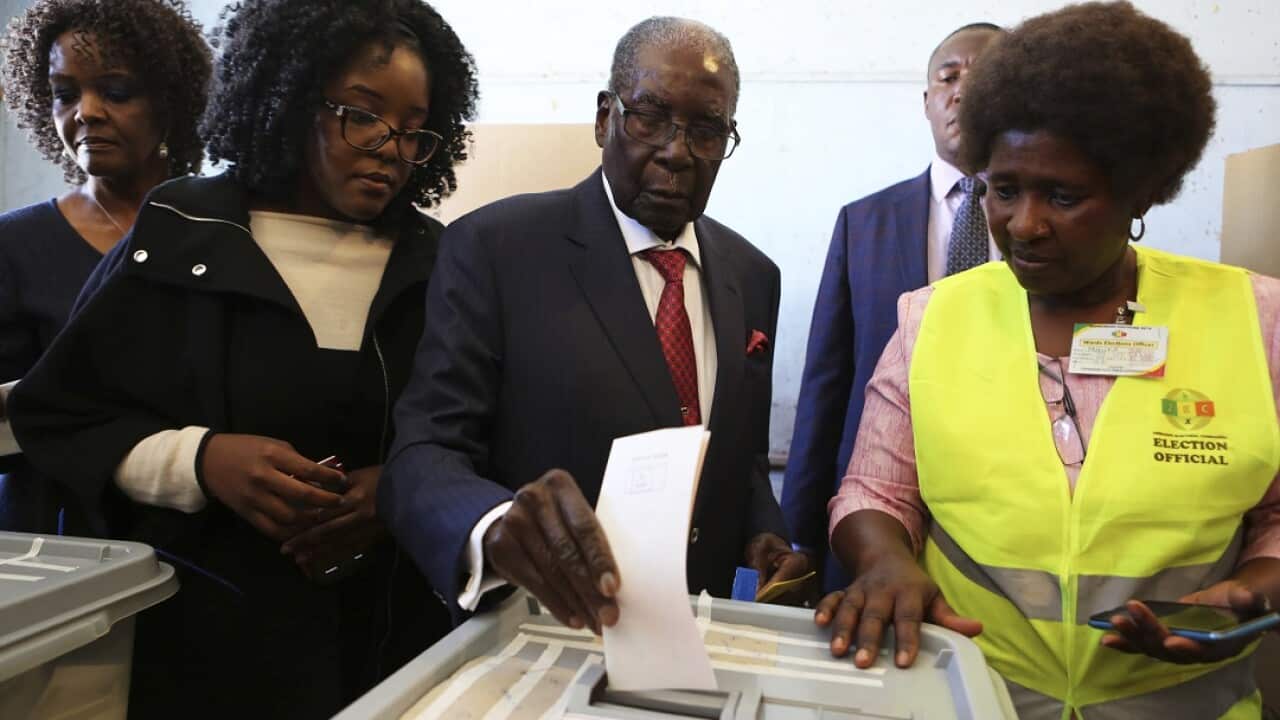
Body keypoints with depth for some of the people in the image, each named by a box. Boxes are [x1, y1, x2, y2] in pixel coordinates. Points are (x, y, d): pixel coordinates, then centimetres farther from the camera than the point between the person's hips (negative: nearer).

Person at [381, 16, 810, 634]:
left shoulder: (751, 276, 5)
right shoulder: (496, 248, -10)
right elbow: (421, 457, -15)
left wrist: (764, 537, -5)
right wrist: (495, 524, -35)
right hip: (536, 635, -4)